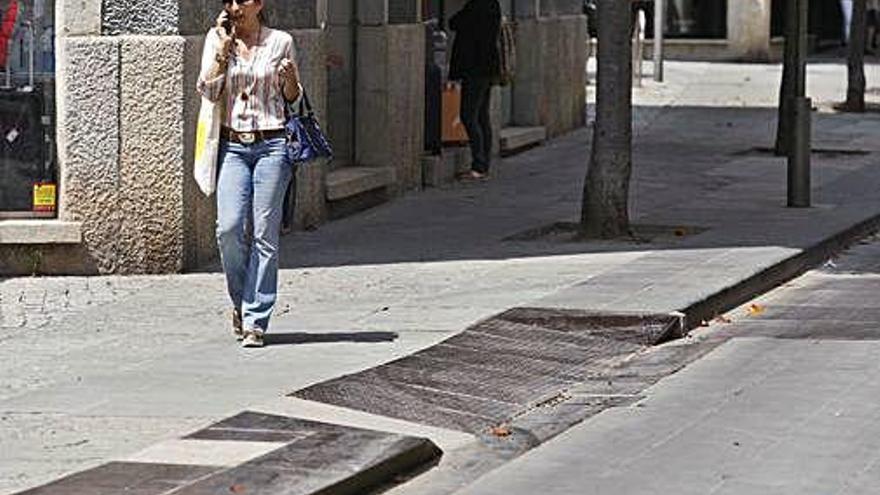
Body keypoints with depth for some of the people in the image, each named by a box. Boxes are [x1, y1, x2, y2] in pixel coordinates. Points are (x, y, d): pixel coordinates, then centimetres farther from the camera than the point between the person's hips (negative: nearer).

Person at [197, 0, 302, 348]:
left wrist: (290, 78, -6)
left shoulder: (280, 42, 6)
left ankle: (255, 321, 0)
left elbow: (293, 99, 15)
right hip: (232, 146, 1)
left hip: (272, 145, -1)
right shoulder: (217, 39, 9)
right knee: (230, 227, -14)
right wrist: (224, 45, -5)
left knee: (264, 234, -4)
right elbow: (209, 91, -3)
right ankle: (240, 301, 11)